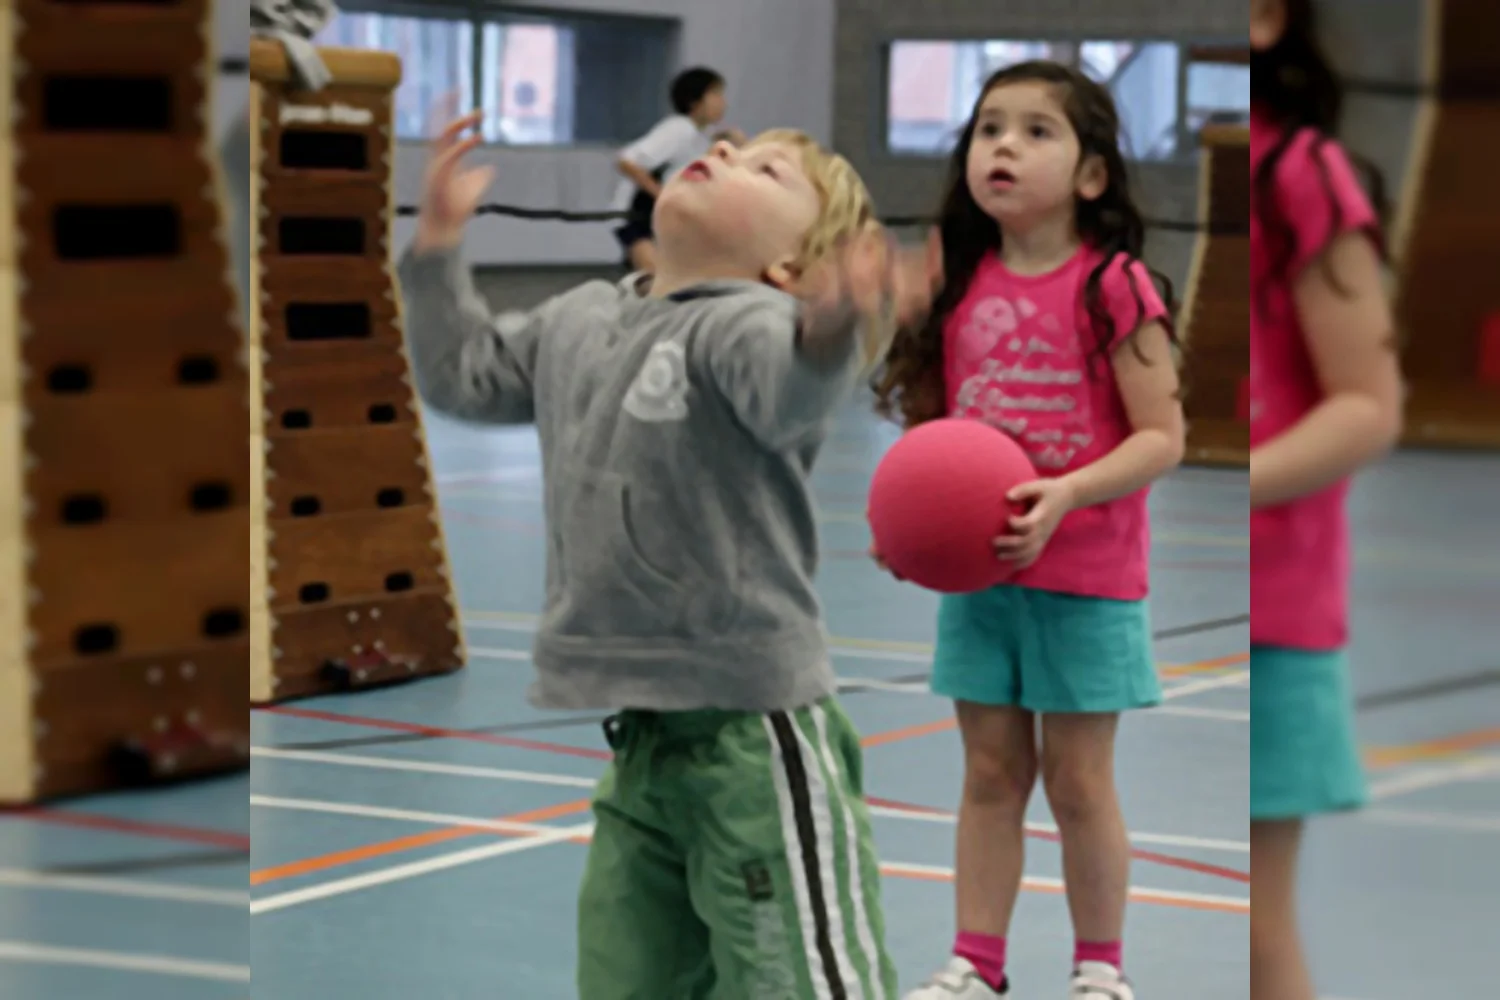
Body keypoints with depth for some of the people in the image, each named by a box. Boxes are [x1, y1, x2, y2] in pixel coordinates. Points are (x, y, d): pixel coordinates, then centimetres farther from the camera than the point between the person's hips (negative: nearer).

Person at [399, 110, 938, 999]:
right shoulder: (579, 322, 13)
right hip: (638, 744, 8)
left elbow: (788, 393, -35)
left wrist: (832, 328, -57)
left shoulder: (752, 323, -12)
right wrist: (440, 242, 21)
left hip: (757, 735, -8)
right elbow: (466, 377, 28)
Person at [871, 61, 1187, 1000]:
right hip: (974, 572, 5)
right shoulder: (961, 288, 4)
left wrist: (1065, 496, -26)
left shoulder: (1112, 287, -12)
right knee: (991, 772, 12)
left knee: (1078, 779, 5)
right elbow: (934, 430, 12)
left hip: (1086, 577, -4)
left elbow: (1162, 438, -14)